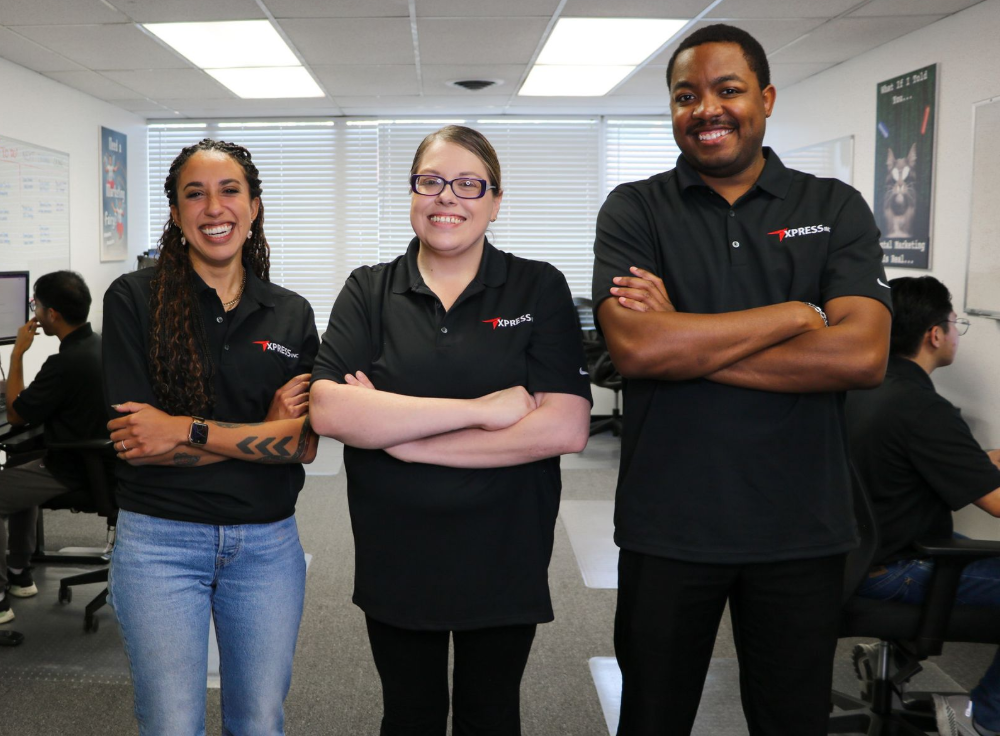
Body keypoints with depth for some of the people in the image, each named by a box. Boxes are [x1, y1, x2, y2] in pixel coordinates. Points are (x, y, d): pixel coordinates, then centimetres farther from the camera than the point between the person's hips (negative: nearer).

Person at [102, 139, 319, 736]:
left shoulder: (291, 315, 4)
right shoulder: (135, 299, -4)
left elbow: (305, 443, -5)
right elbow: (136, 441, -11)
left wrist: (187, 431, -15)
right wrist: (266, 429, -13)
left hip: (268, 543, 3)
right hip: (159, 540, -2)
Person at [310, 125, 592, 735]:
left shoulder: (540, 289, -4)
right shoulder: (369, 292, -1)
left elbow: (566, 428, -17)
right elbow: (329, 411, -16)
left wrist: (401, 435, -18)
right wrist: (482, 409, -22)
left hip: (504, 559, -1)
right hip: (395, 561, 1)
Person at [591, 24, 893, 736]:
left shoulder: (837, 210, 2)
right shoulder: (635, 211, -1)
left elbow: (863, 355, -14)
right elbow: (635, 347, -18)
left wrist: (688, 341, -16)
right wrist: (798, 314, -13)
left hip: (802, 527, 1)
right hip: (667, 525, 0)